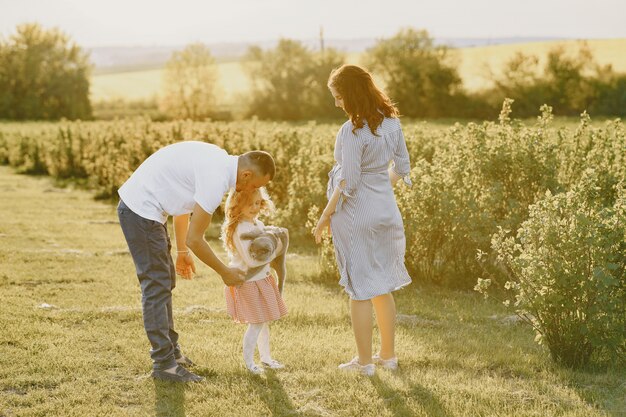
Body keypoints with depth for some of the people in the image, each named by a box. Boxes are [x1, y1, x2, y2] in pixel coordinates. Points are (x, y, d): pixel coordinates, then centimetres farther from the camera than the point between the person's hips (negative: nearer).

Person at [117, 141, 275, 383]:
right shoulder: (216, 179, -22)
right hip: (141, 210, -11)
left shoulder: (219, 160, 7)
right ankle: (164, 364, -2)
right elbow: (195, 239, -18)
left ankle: (170, 350, 28)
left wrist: (182, 251, 25)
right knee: (157, 286, -7)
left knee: (165, 281, 17)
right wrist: (225, 272, -5)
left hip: (139, 204, 11)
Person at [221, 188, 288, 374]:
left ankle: (265, 357, 31)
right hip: (248, 282, -9)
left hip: (262, 278, 9)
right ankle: (248, 361, 11)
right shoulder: (241, 229, -23)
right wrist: (274, 252, -20)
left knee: (263, 322, 18)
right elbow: (251, 260, -27)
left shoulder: (259, 224, 7)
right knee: (256, 323, -2)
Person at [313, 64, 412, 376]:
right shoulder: (391, 121, 3)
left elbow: (348, 182, -19)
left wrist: (325, 216, -11)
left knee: (359, 289, 3)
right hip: (386, 210, 7)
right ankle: (388, 354, 25)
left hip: (356, 213, -7)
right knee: (383, 286, 17)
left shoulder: (352, 130, -19)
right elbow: (402, 168, 10)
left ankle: (365, 361, 10)